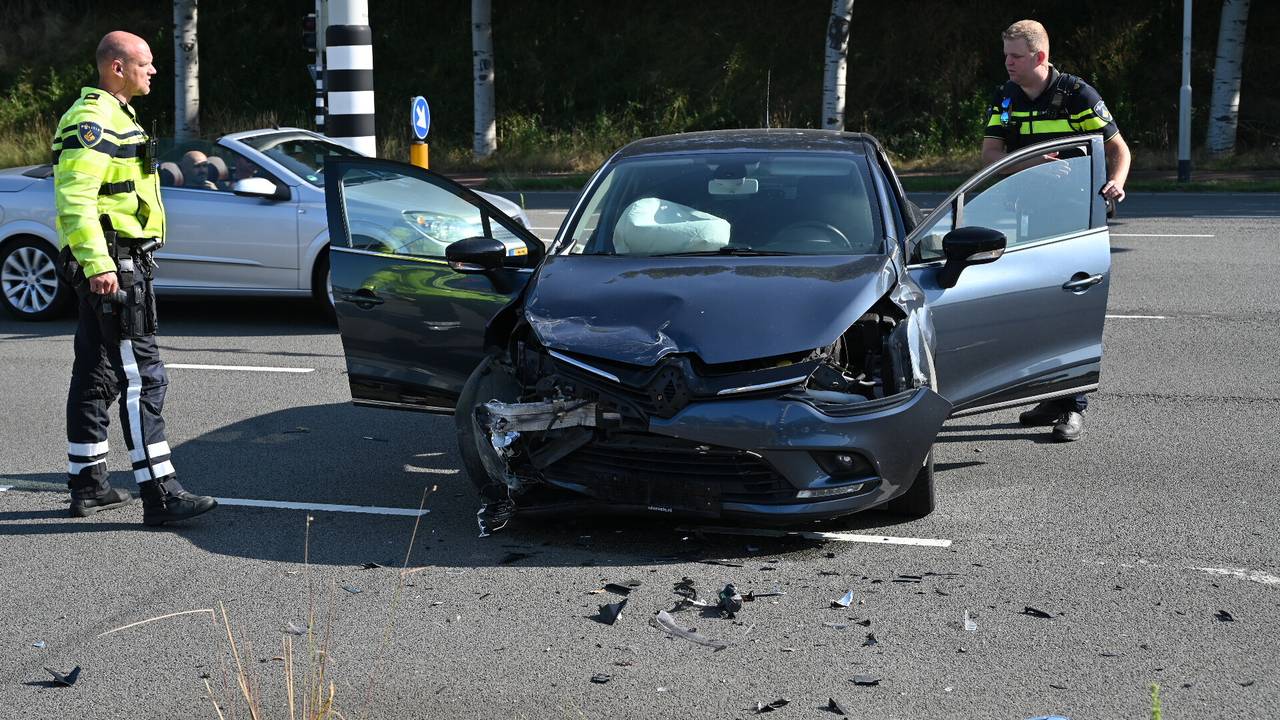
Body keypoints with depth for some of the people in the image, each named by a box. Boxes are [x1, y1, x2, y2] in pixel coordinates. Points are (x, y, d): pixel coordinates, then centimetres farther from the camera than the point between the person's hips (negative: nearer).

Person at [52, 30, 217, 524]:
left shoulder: (113, 117, 20)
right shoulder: (92, 121, -14)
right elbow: (75, 198, -24)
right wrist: (98, 264, -30)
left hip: (110, 264, 11)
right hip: (111, 264, -11)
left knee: (95, 375, 14)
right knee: (141, 377, -12)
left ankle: (87, 485, 21)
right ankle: (159, 494, -13)